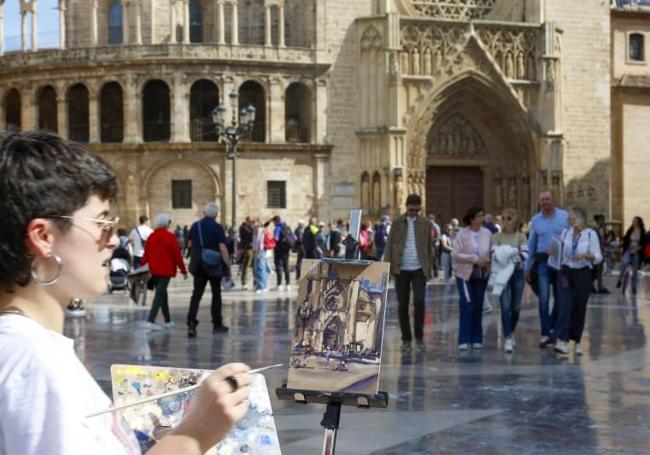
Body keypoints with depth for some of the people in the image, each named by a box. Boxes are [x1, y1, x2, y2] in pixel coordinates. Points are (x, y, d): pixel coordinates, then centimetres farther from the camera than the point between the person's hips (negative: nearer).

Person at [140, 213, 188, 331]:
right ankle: (150, 321, -17)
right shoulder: (170, 237, -9)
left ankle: (168, 321, 24)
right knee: (160, 295, -7)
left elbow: (146, 254, 7)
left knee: (162, 294, 16)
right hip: (166, 270, -6)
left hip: (154, 270, 6)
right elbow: (177, 255, -8)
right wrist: (183, 270, -2)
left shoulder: (151, 237, 8)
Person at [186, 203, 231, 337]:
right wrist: (227, 267, -12)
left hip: (199, 265, 3)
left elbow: (190, 244, 14)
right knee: (216, 293, 11)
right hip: (214, 266, -3)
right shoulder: (218, 228, -11)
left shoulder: (195, 226, 2)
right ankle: (217, 324, 18)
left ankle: (191, 322, -16)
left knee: (197, 293, 1)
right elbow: (222, 248, -16)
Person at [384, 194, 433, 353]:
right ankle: (406, 339, 11)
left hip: (419, 269, 0)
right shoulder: (397, 223, 4)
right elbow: (389, 244, 3)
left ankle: (419, 337, 4)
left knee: (419, 301, -11)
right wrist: (387, 267, -5)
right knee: (402, 305, 3)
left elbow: (429, 247, 9)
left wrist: (429, 268, 4)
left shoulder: (425, 223, 6)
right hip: (401, 269, 0)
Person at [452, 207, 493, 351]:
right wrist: (475, 259, -17)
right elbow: (456, 254, -10)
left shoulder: (487, 234, 1)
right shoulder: (462, 234, -6)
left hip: (481, 274, 3)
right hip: (465, 274, -3)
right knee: (467, 306, -9)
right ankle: (464, 340, -5)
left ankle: (476, 339, 17)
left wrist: (488, 261, -15)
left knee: (478, 307, 7)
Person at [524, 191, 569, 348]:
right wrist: (527, 267, 9)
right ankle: (546, 334, -4)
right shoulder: (535, 220, 8)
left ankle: (552, 328, 26)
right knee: (544, 298, -7)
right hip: (542, 261, 0)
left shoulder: (565, 216, 1)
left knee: (560, 298, 8)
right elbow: (531, 244, 12)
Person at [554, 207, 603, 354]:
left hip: (583, 274, -2)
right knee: (564, 305, -11)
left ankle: (576, 342, 18)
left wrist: (585, 255, -24)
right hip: (566, 273, 2)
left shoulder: (590, 234, -4)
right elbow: (560, 252, 15)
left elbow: (598, 257, -7)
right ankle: (561, 341, -18)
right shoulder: (565, 232, 7)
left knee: (579, 308, 5)